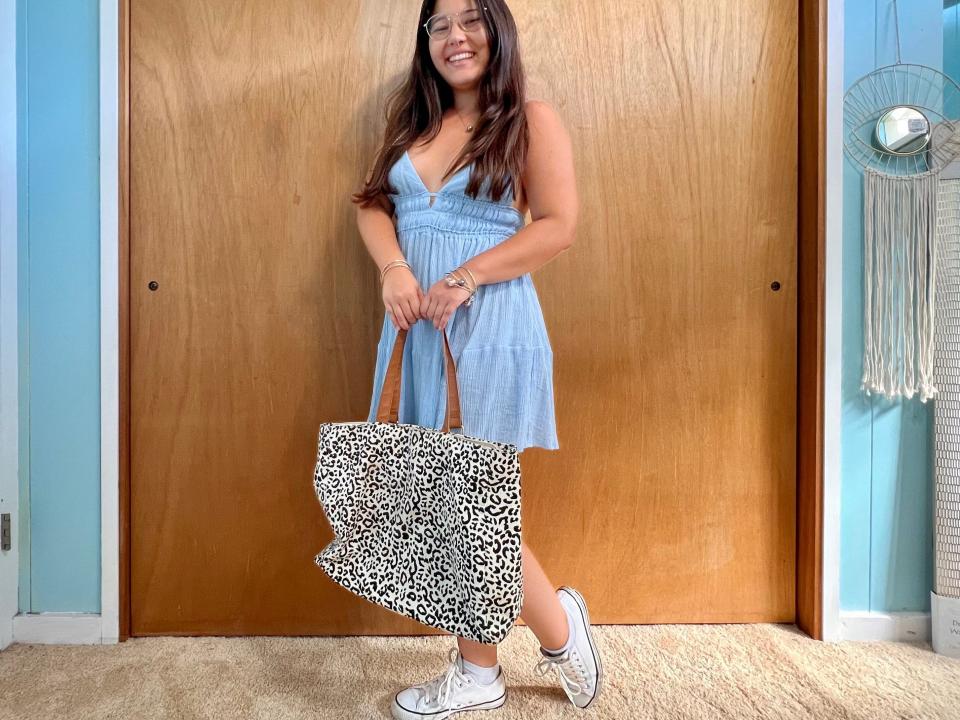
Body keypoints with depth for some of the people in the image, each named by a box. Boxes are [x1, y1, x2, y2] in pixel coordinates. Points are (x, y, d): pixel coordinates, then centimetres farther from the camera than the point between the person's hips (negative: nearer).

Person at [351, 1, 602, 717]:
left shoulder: (532, 119, 1)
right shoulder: (413, 123, 18)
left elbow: (559, 225, -8)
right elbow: (373, 204, 12)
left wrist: (465, 279, -16)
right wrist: (394, 267, -8)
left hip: (493, 323, -5)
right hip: (418, 325, 6)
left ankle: (560, 627, 25)